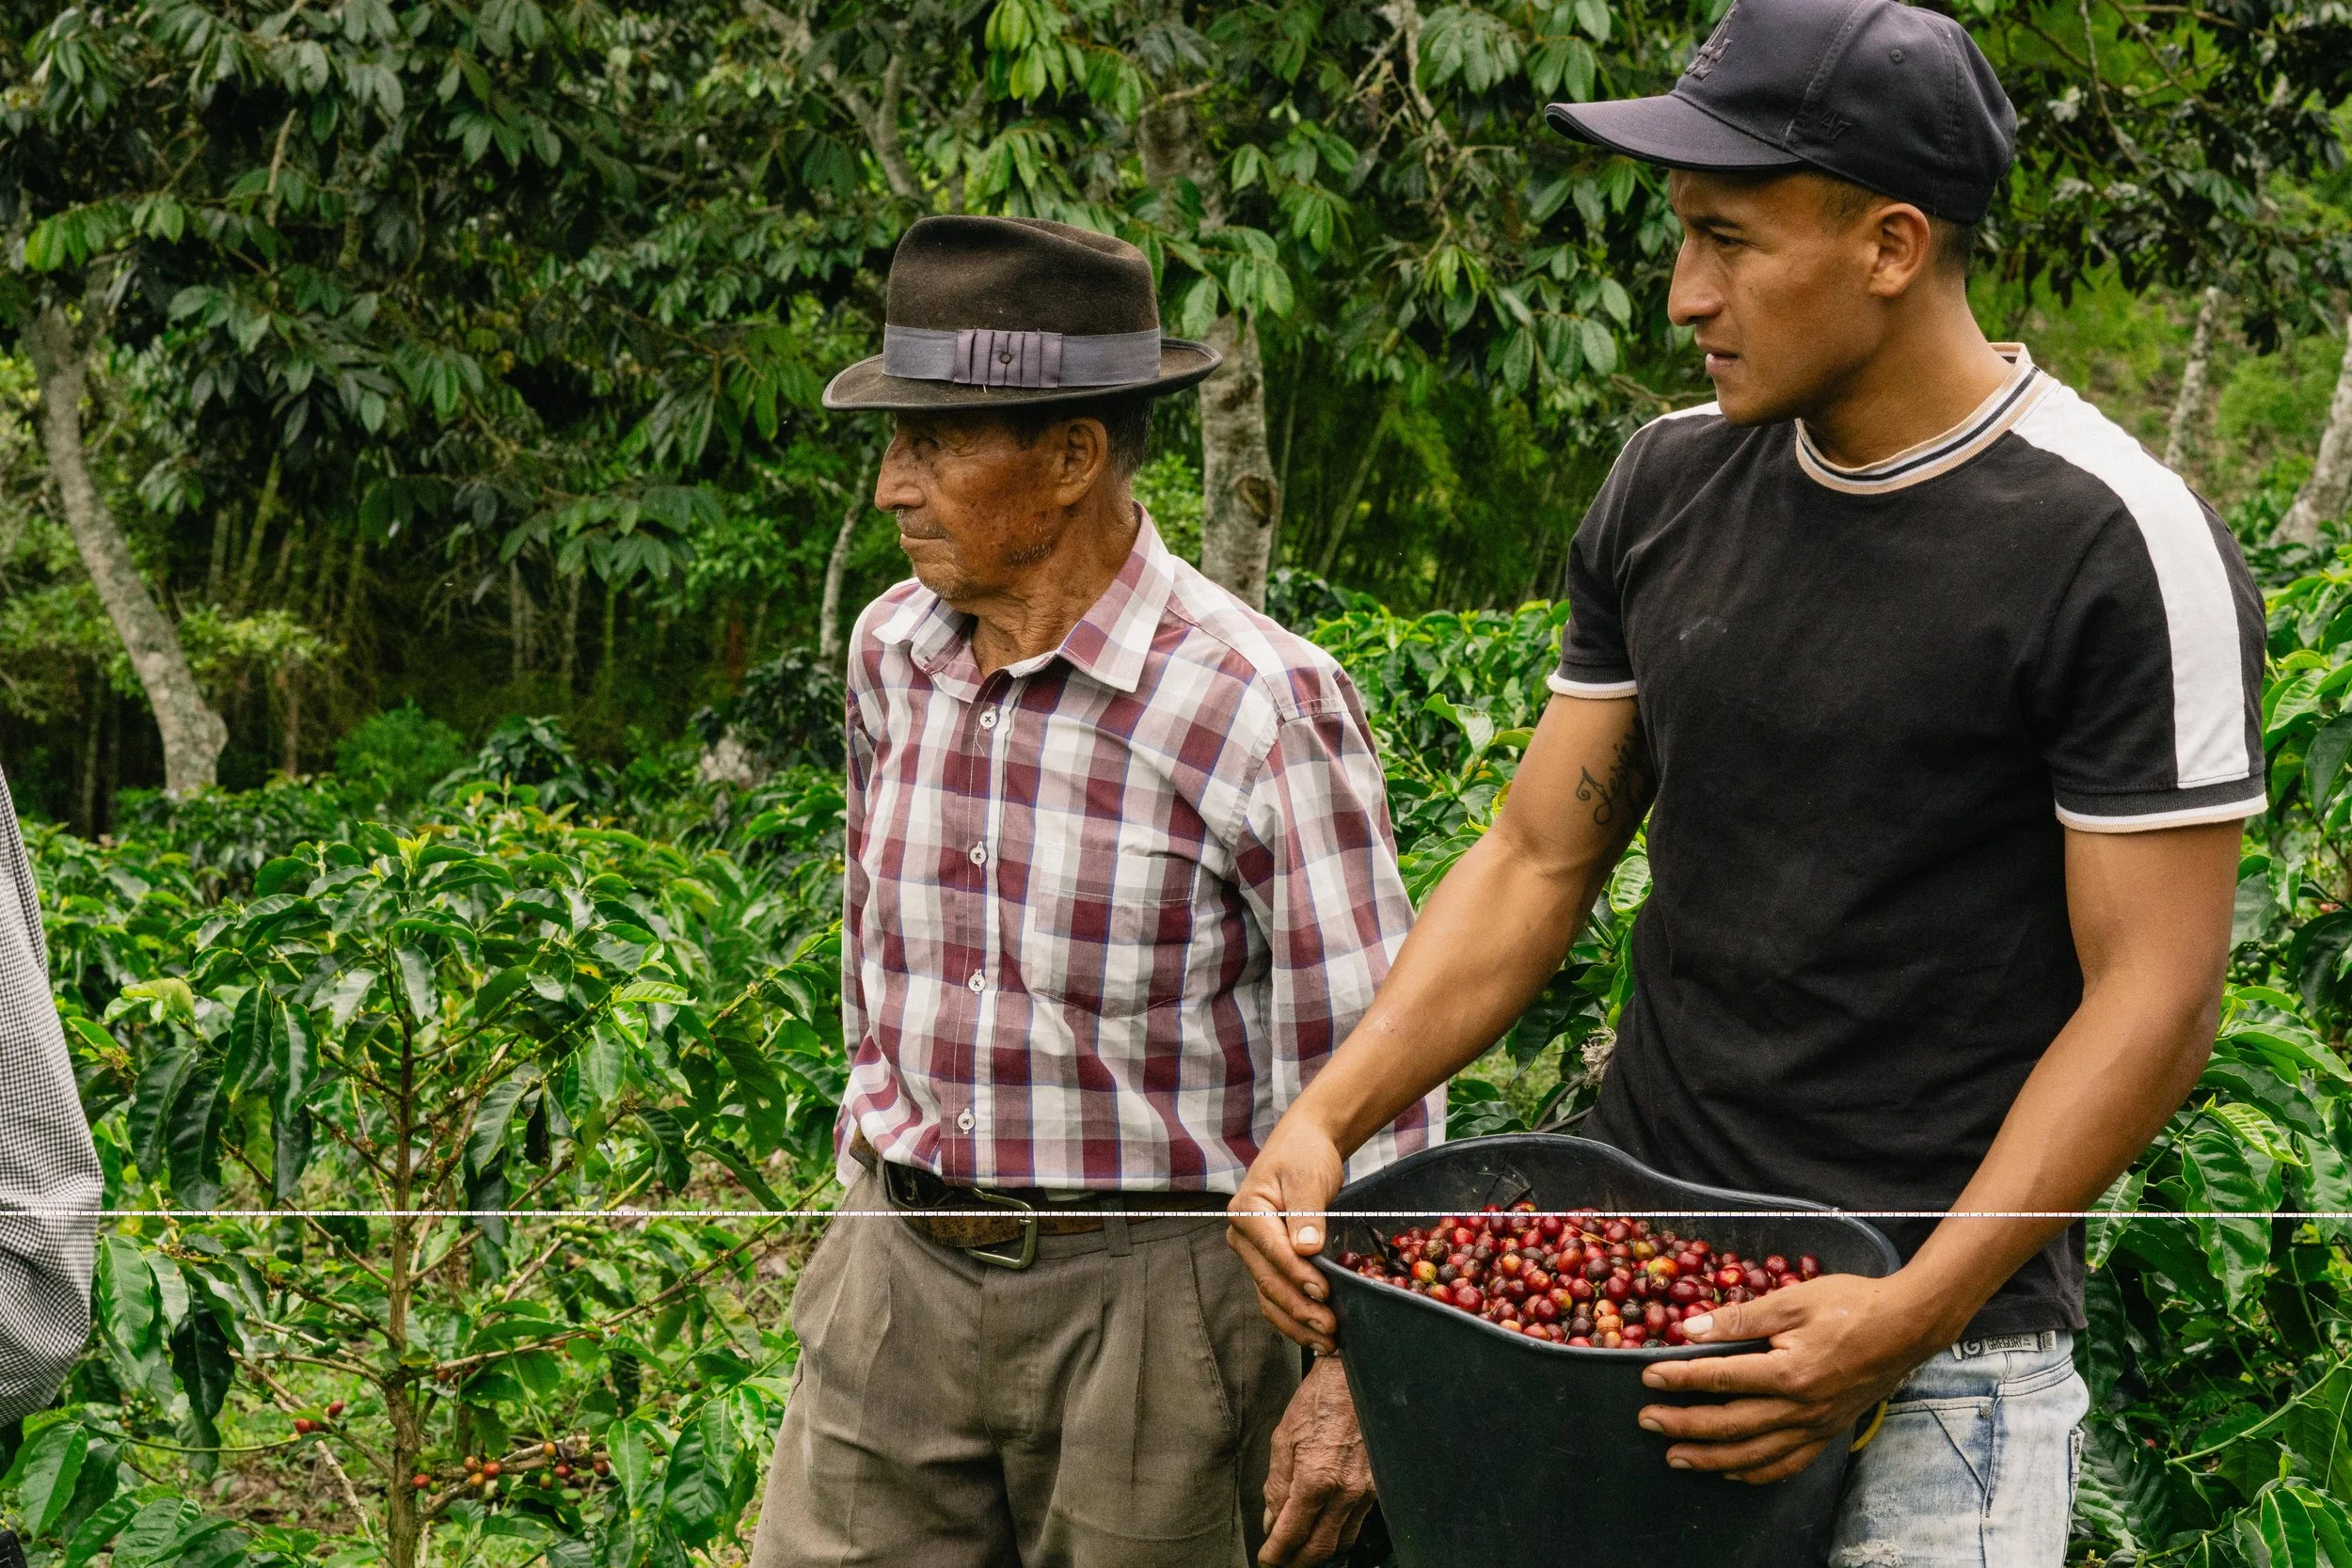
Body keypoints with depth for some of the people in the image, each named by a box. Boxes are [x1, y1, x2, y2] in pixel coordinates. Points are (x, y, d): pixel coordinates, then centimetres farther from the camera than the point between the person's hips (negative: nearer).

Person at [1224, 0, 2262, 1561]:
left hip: (1937, 1332, -5)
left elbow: (2154, 999, -14)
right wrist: (1327, 1116, -6)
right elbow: (1540, 861, 8)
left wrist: (1915, 1314, -22)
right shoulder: (1671, 485, 4)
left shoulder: (2121, 548, -13)